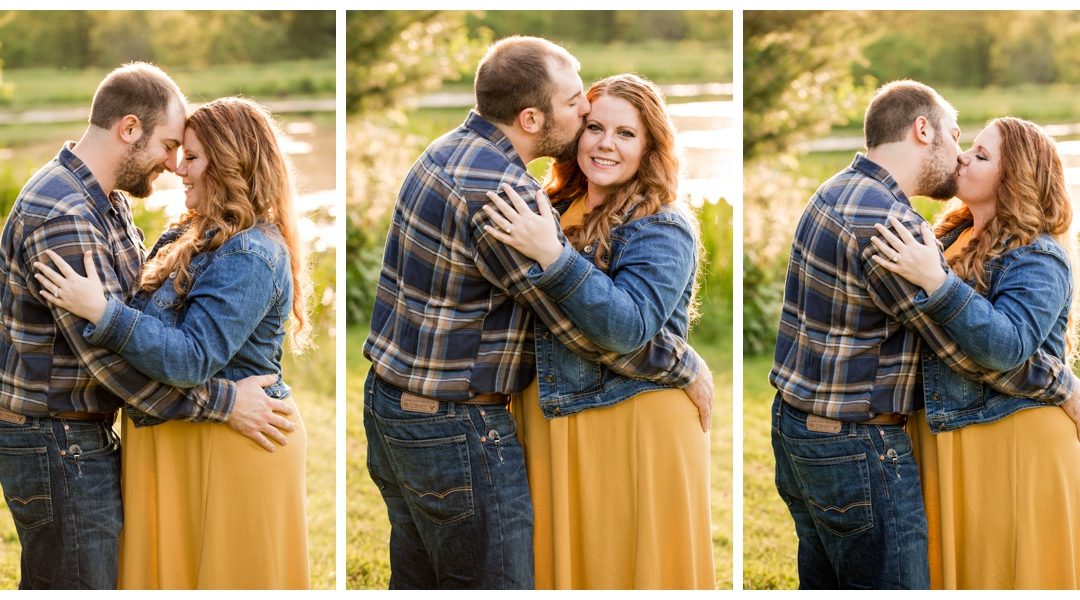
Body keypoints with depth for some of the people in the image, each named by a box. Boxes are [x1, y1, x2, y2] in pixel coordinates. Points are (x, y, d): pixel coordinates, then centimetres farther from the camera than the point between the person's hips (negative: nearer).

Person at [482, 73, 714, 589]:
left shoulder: (662, 227, -11)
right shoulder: (557, 211, 9)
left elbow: (630, 326, -25)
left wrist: (552, 257, -29)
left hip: (636, 427, -6)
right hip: (553, 425, 6)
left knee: (628, 567, 0)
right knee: (565, 562, 12)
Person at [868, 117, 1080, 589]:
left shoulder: (1038, 258, -15)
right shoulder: (950, 238, 9)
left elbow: (1006, 346, -29)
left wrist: (936, 283, -35)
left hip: (1012, 444, -8)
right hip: (945, 441, 8)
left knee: (1002, 569, 1)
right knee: (952, 567, 14)